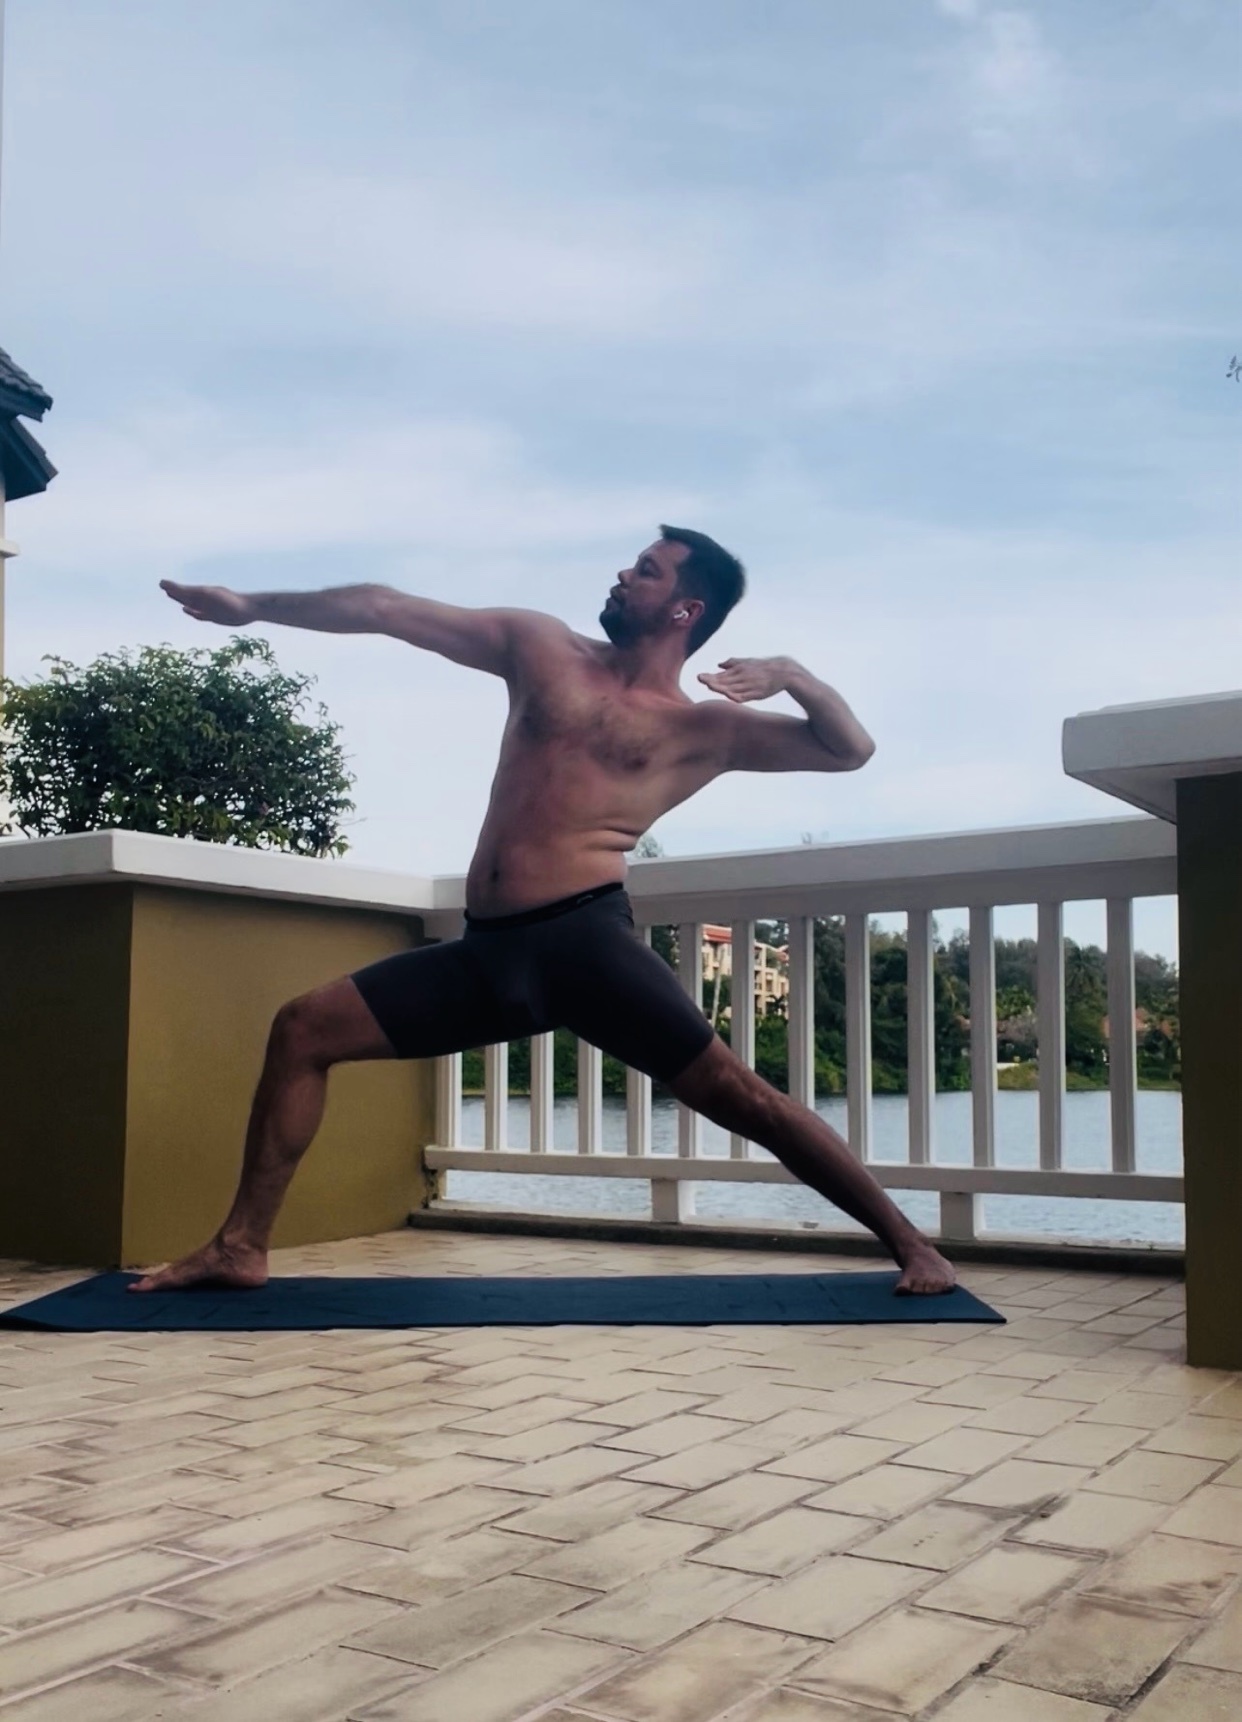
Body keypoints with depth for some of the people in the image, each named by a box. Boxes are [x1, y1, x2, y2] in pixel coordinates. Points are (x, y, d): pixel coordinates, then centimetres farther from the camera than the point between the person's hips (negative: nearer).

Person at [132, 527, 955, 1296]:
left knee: (735, 1093, -12)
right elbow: (388, 610, 18)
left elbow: (850, 748, 6)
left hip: (585, 938, -4)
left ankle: (910, 1243, 1)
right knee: (302, 1030, 1)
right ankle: (241, 1247, 11)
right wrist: (254, 605, 20)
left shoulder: (707, 728, 9)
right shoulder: (541, 647, 18)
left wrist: (794, 676, -11)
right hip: (486, 948, 5)